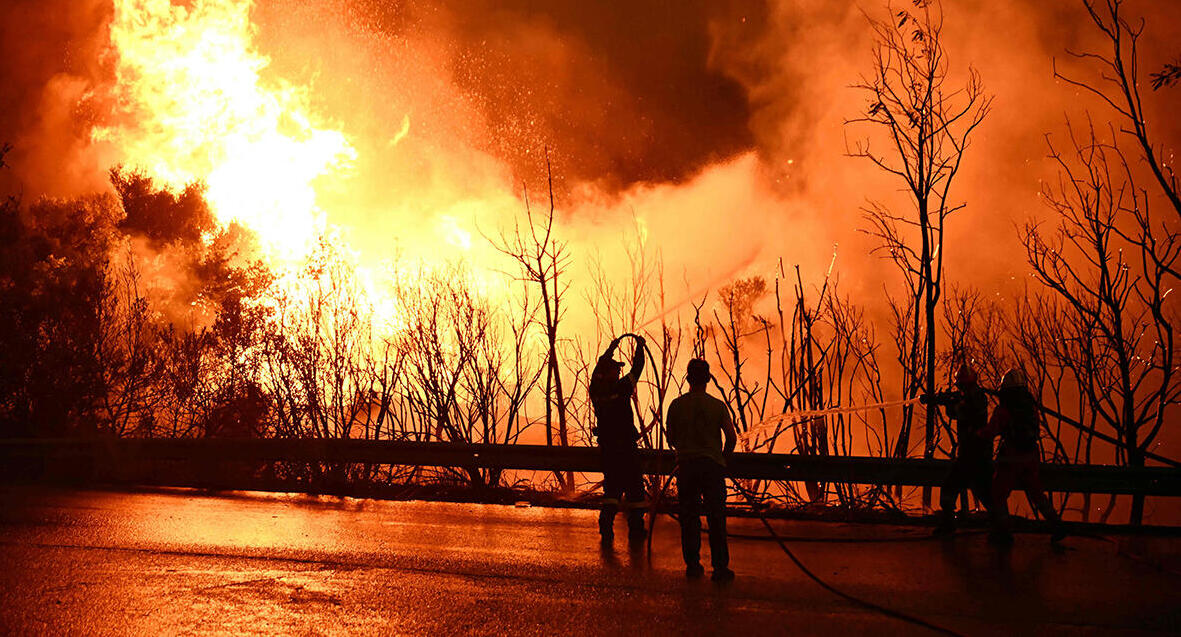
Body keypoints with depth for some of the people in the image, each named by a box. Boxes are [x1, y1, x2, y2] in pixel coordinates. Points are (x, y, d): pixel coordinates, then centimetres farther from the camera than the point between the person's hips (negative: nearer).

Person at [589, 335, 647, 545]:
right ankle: (635, 530, 13)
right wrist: (640, 347, 11)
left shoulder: (596, 390, 0)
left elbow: (599, 367, 19)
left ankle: (606, 529, 0)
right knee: (634, 489, 8)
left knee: (611, 487, 12)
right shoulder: (621, 388, -15)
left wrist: (611, 349, 31)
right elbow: (636, 369, -3)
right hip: (626, 447, -5)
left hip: (606, 447, 5)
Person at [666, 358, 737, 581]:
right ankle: (720, 568, -1)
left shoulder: (677, 405, 0)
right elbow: (731, 438, -5)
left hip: (686, 464, 1)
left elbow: (671, 439, 8)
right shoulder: (718, 406, -2)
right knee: (716, 519, 1)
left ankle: (692, 565, 11)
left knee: (689, 518, 9)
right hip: (713, 466, -1)